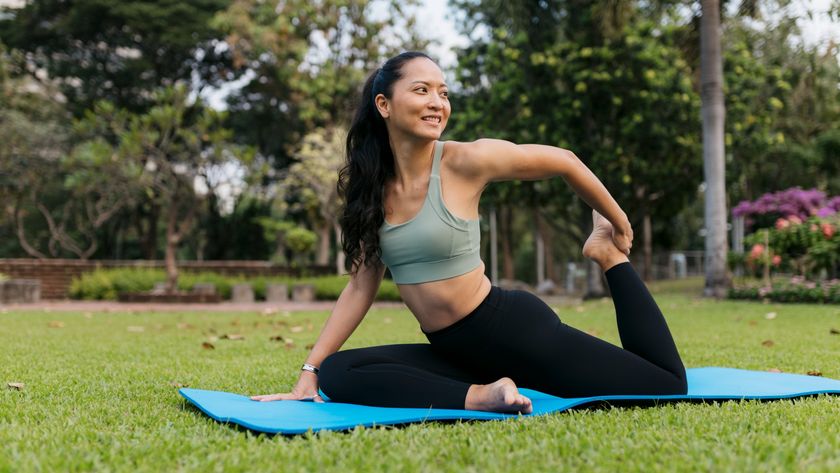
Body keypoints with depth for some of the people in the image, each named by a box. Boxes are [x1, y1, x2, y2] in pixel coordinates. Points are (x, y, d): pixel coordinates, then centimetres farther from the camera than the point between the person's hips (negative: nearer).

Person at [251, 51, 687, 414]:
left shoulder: (465, 161, -14)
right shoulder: (371, 186, 2)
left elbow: (564, 162, -1)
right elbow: (361, 285, 7)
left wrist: (618, 228, 11)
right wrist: (308, 373, 2)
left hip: (510, 327, -5)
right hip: (451, 350, 5)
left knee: (668, 385, -5)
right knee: (335, 374, -16)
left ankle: (609, 256, 14)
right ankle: (479, 396, -18)